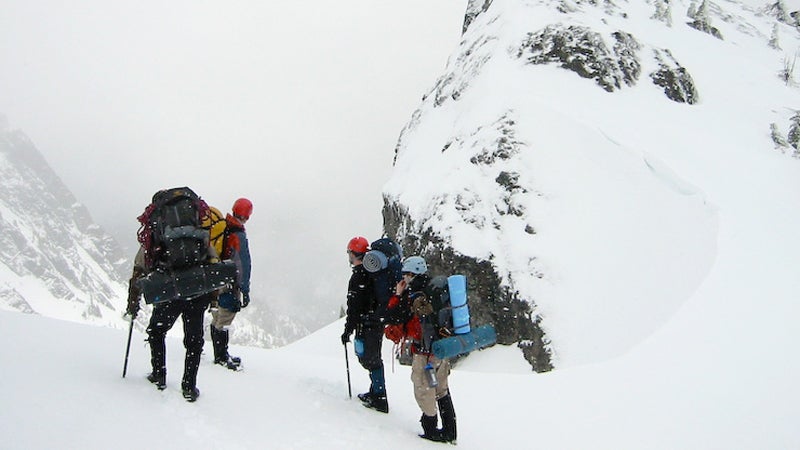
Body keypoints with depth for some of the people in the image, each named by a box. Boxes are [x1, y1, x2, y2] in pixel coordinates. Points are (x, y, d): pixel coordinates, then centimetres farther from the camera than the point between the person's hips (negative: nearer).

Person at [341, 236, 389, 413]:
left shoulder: (359, 276, -17)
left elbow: (354, 307, -19)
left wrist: (348, 330, -15)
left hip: (366, 325, -9)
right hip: (378, 322, 9)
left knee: (371, 360, -4)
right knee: (373, 359, 19)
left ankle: (379, 400, -1)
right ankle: (375, 392, 30)